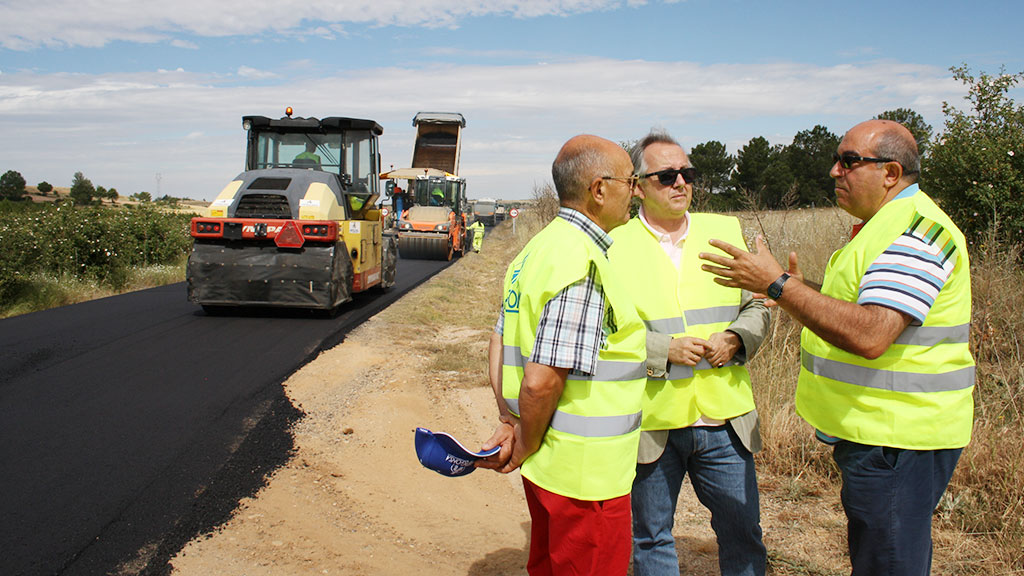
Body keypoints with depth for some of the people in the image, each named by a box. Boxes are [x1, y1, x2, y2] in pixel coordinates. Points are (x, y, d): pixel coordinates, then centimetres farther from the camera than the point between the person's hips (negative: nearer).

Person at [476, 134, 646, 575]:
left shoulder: (537, 249, 7)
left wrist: (508, 422, 7)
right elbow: (541, 382, -27)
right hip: (586, 473, -9)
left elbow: (500, 343, 11)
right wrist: (526, 445, -10)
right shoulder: (584, 267, -24)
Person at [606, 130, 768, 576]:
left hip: (725, 421, 3)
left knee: (743, 535, 13)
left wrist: (735, 339, -9)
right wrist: (664, 349, -18)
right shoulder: (615, 245, -6)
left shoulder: (725, 231, 7)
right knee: (651, 539, 15)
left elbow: (756, 306, 12)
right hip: (651, 425, -2)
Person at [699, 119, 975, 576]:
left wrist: (777, 285, -28)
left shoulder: (917, 230, -19)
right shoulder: (882, 225, 15)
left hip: (898, 441, -11)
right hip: (876, 433, 11)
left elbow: (870, 336, -32)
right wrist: (802, 293, 8)